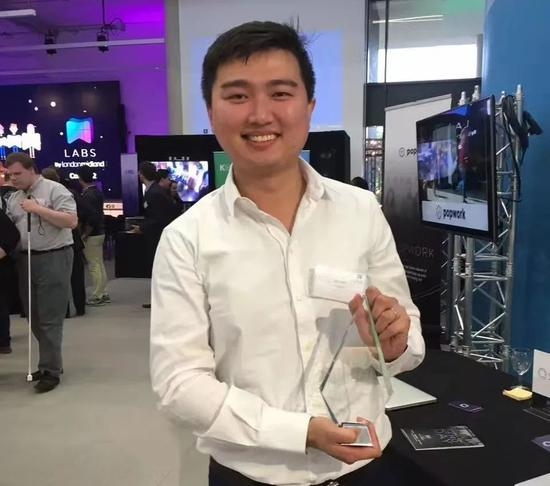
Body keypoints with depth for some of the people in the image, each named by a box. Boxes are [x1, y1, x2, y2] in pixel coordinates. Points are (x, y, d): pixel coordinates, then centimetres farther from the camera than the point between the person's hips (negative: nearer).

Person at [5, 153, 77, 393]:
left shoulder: (54, 190, -6)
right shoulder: (13, 198, 14)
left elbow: (71, 221, -16)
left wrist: (38, 209, -17)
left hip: (53, 258, -7)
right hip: (25, 260, 7)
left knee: (50, 319, -3)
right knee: (35, 318, 12)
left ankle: (50, 370, 6)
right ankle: (50, 362, 25)